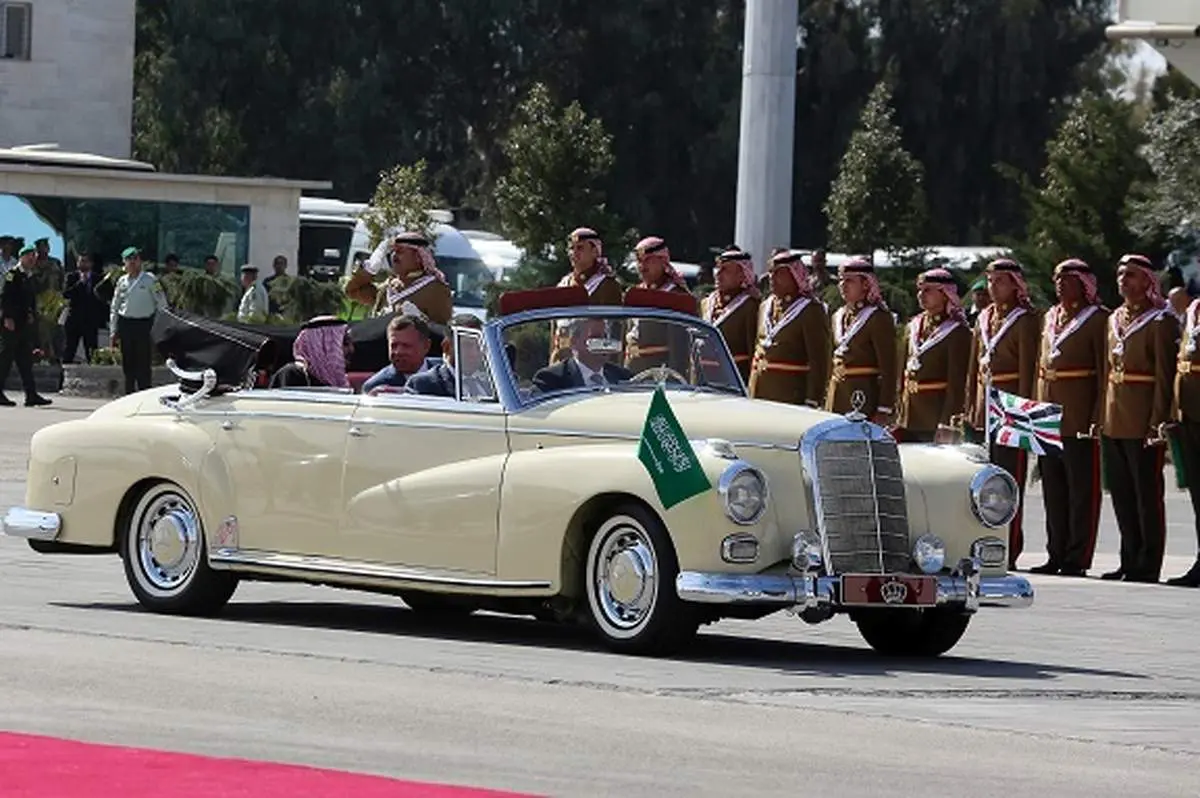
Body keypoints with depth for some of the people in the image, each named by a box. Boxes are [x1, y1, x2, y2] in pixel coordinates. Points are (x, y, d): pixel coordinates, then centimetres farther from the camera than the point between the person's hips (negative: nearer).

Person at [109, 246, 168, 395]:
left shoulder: (150, 280, -2)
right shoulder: (122, 281, 10)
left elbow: (162, 304, -1)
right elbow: (114, 308, 16)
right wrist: (113, 331, 12)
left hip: (144, 324, -4)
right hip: (125, 324, 4)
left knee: (143, 364, -6)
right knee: (128, 364, 8)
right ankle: (129, 395, 15)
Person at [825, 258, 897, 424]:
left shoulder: (879, 317, -8)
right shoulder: (838, 316, 15)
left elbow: (888, 368, -11)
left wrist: (884, 410, -14)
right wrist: (827, 398, 18)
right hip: (837, 396, 7)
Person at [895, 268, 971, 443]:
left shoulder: (957, 331, -8)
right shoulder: (914, 326, 13)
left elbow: (957, 383, -11)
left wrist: (947, 425, -16)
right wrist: (899, 414, 13)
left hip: (936, 414, -7)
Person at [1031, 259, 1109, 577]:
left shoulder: (1098, 319, -5)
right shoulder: (1051, 317, 17)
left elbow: (1105, 372, -9)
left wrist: (1098, 418, -15)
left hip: (1080, 419, -7)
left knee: (1082, 491, -2)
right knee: (1053, 491, 10)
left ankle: (1077, 559, 0)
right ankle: (1056, 556, 16)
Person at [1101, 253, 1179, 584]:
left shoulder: (1161, 321, -7)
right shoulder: (1114, 320, 15)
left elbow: (1164, 377, -11)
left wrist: (1158, 422, -16)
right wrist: (1099, 416, 12)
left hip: (1144, 424, -7)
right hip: (1113, 422, 7)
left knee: (1148, 495, -2)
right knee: (1121, 495, 10)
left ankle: (1147, 565, 2)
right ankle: (1130, 562, 17)